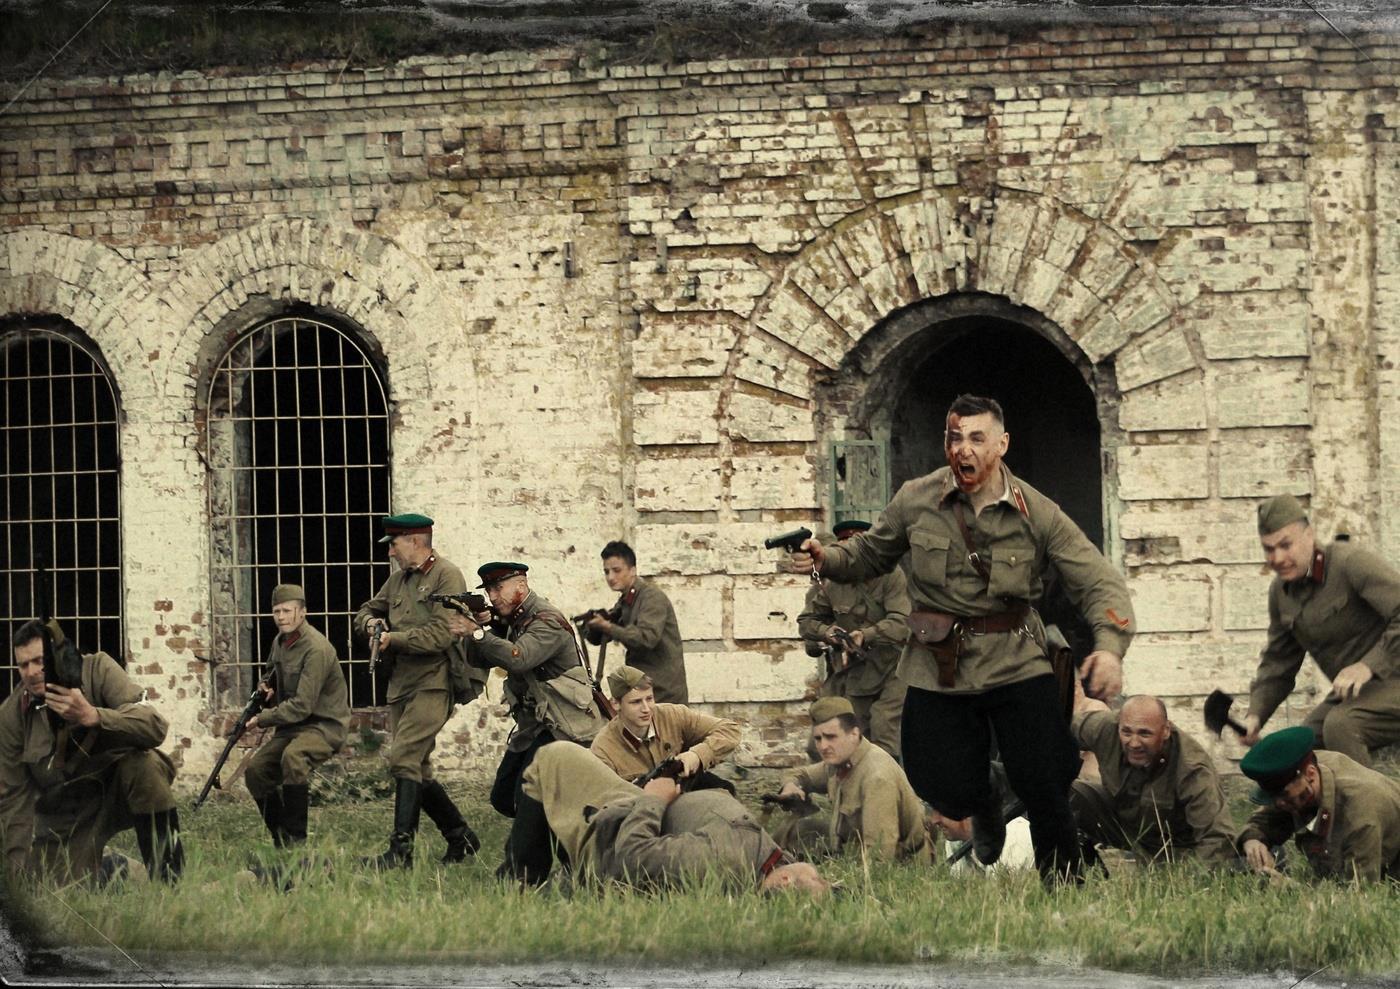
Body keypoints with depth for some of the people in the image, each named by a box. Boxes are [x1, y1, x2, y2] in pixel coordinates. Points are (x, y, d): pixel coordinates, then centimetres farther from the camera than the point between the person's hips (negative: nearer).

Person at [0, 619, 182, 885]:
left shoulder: (98, 670, -16)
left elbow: (155, 727, -28)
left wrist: (92, 716, -44)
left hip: (117, 786, -2)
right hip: (66, 812, 2)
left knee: (144, 763, -34)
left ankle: (169, 879, -22)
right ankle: (116, 870, 21)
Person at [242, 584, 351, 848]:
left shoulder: (316, 649, -21)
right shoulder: (279, 642, 7)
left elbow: (302, 706, -23)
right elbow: (273, 676, 28)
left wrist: (262, 719, -16)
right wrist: (267, 690, 2)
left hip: (325, 725, -9)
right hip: (293, 725, 9)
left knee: (293, 757, -36)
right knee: (255, 770, -3)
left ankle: (296, 838, -30)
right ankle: (280, 837, 12)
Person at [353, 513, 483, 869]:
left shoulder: (446, 576, -9)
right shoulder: (399, 579, 16)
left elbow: (440, 634, -18)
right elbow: (366, 611, 26)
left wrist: (393, 638, -13)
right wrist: (372, 623, 3)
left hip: (433, 683, -9)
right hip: (401, 684, 9)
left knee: (404, 758, -19)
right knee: (417, 770, 10)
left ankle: (401, 850, -21)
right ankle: (460, 836, 22)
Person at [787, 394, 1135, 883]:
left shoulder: (1037, 514, -5)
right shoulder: (916, 502, -1)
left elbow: (1100, 583, -6)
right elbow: (870, 554, 15)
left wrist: (1109, 646, -24)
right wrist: (827, 559, -6)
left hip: (1015, 664, -1)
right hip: (938, 671, 1)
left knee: (1046, 785, -10)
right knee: (948, 793, -3)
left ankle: (1063, 883, 15)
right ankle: (984, 807, 36)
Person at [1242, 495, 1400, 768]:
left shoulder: (1352, 563, -17)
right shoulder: (1281, 591, 9)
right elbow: (1277, 663, 15)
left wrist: (1370, 665, -33)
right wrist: (1255, 716, 0)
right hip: (1351, 694, 8)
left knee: (1340, 725, -32)